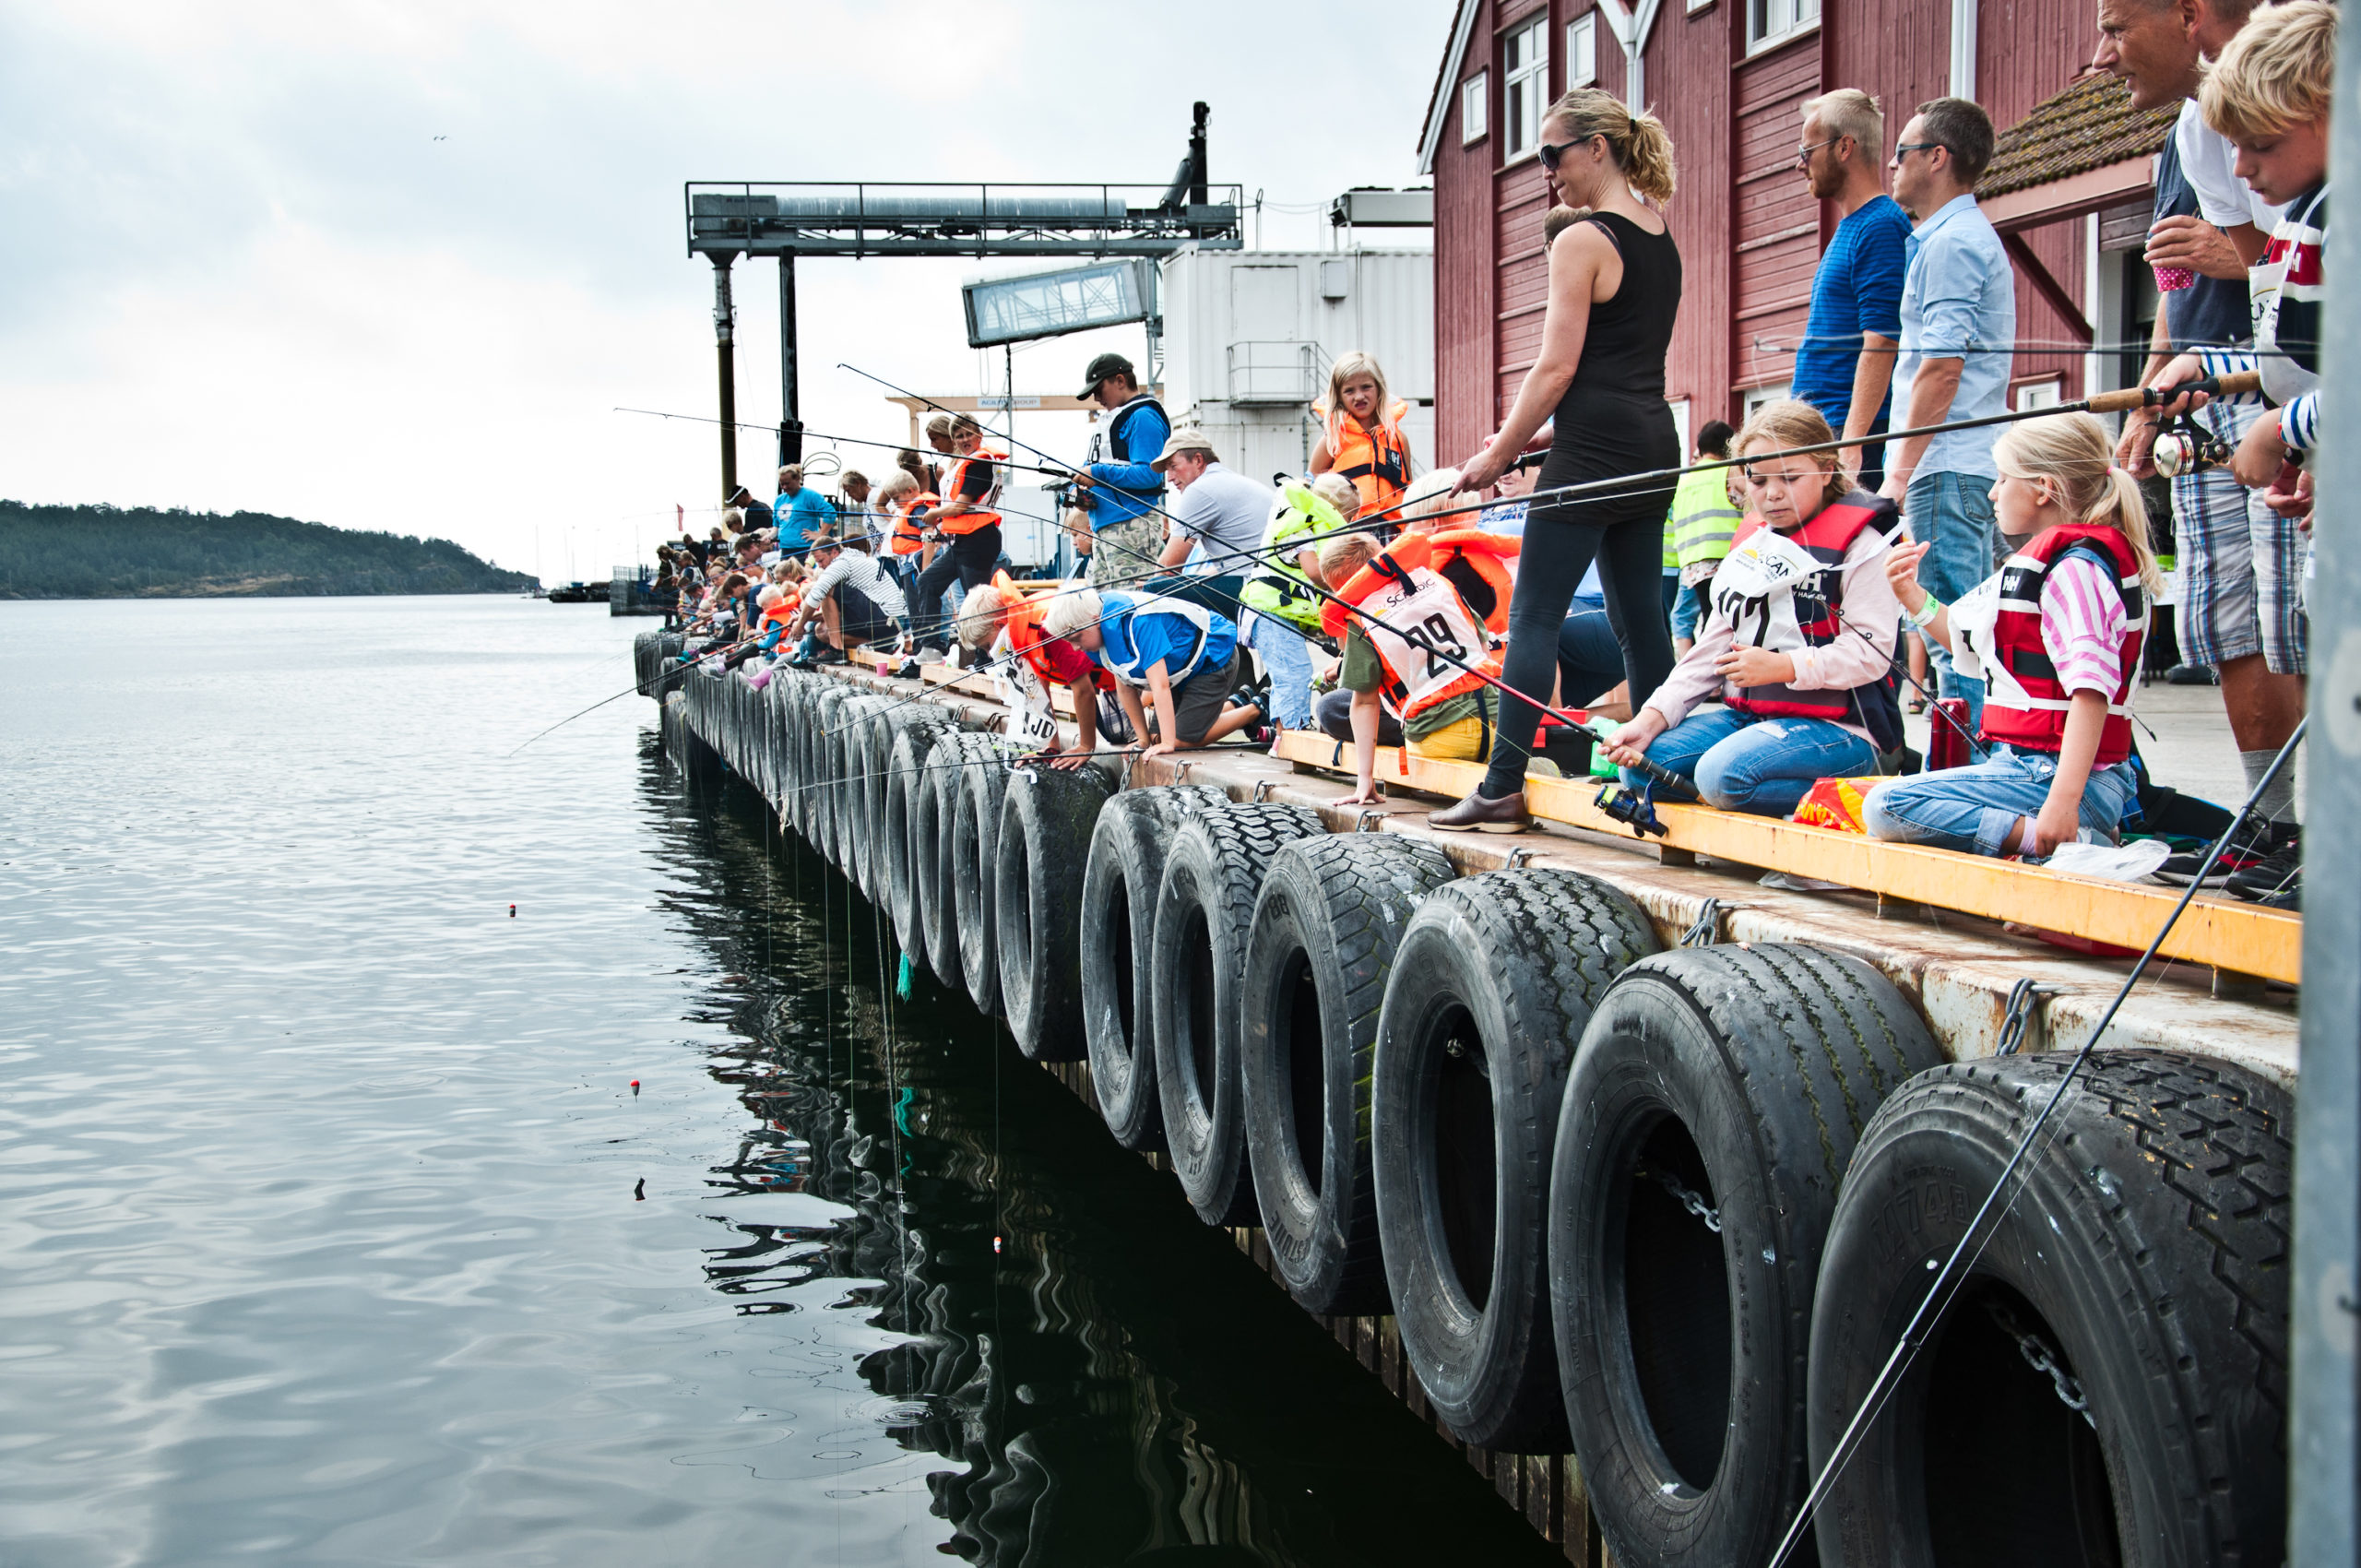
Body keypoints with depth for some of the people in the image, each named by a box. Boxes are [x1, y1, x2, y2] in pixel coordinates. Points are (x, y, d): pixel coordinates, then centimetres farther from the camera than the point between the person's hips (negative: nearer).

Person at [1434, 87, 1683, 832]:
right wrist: (1521, 435, 18)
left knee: (1533, 617, -4)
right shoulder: (1661, 240, 15)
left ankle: (1502, 787, -3)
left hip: (1596, 450, -9)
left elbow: (1558, 367, -15)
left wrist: (1498, 454, -6)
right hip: (1654, 441, 9)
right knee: (1641, 620, 11)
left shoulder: (1582, 242, -11)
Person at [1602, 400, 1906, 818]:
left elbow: (1870, 651, -15)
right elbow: (1712, 649, 13)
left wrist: (1783, 666, -27)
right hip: (1749, 715, 8)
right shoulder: (1749, 546, 16)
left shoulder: (1858, 544, -6)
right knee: (1641, 763, -10)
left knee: (1723, 774, -33)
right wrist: (1653, 717, -1)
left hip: (1836, 728, -8)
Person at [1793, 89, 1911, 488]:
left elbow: (1881, 344, -20)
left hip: (1858, 435, -10)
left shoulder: (1881, 227, -11)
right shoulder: (1849, 229, 20)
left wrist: (1852, 442, -26)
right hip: (1824, 433, 10)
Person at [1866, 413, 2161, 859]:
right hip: (2029, 765, 11)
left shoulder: (2075, 569, -14)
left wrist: (2064, 800, -32)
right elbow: (1967, 636, 31)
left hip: (2049, 773, -11)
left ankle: (2071, 843, -21)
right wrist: (1912, 596, 15)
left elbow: (2091, 690, -24)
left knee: (1886, 808, -22)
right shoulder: (2045, 562, 18)